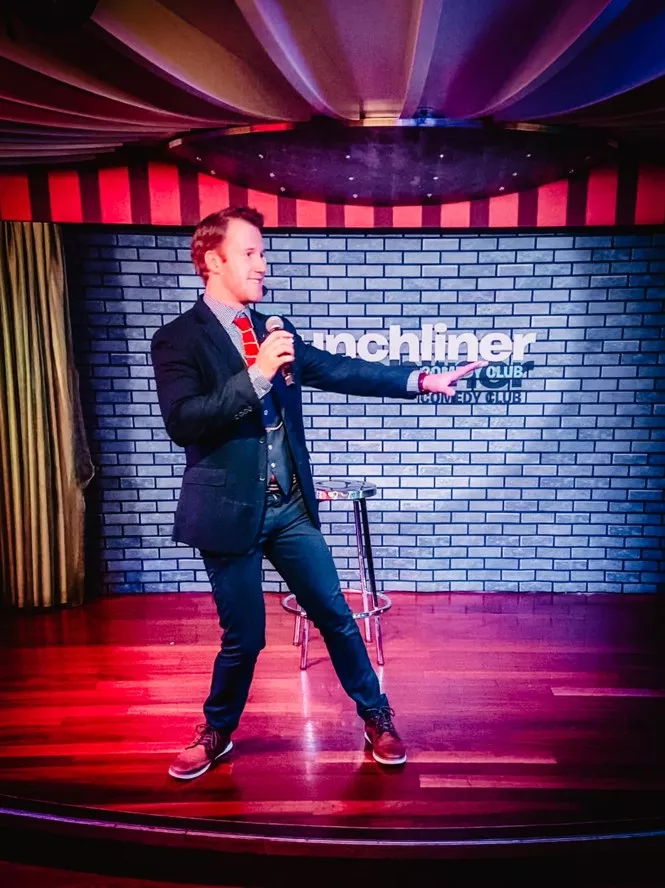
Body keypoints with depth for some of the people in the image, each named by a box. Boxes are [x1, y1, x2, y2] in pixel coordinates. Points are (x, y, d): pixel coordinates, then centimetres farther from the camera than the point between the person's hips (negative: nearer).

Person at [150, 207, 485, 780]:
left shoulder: (273, 331, 10)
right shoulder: (178, 340, -7)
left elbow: (336, 369, 4)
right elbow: (181, 422, -20)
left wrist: (420, 380, -3)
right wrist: (255, 376, -26)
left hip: (290, 505, 5)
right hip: (230, 511, -4)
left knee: (336, 617, 12)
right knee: (244, 637, 9)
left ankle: (376, 717, 34)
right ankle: (217, 732, 38)